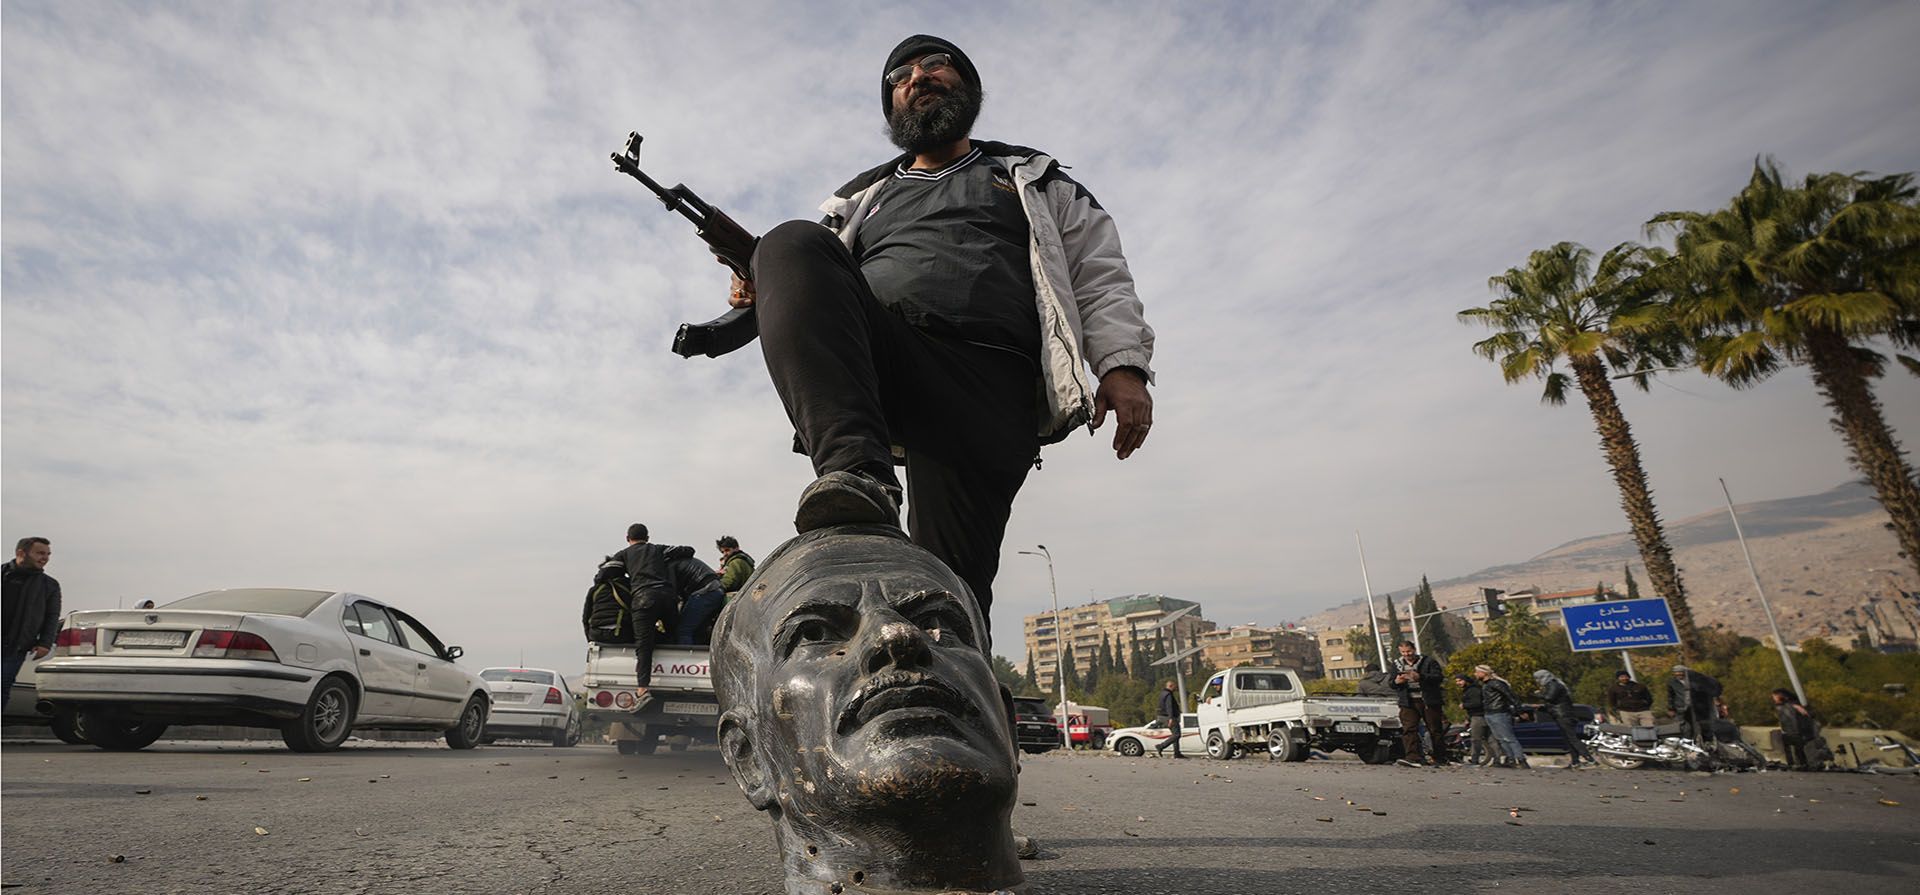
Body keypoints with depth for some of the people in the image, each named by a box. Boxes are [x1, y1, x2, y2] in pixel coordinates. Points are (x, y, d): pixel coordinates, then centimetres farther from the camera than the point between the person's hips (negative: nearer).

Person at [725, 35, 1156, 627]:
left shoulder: (1034, 181, 29)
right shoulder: (864, 198, 35)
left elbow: (1100, 277, 18)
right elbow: (823, 292, 30)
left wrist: (1123, 364, -1)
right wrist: (765, 295, 6)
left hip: (992, 385, -1)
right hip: (879, 365, 2)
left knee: (952, 580, -16)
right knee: (792, 243, -27)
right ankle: (858, 476, -42)